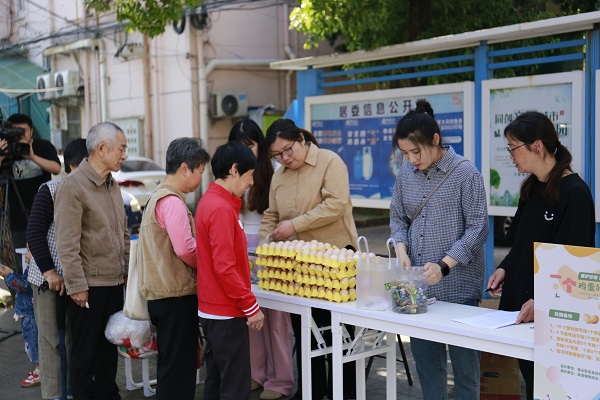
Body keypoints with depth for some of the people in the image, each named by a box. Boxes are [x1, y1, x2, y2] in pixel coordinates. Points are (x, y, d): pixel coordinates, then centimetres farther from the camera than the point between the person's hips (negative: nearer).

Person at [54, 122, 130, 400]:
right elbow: (66, 243, -18)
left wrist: (128, 268, 14)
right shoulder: (73, 186, -14)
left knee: (109, 349, 17)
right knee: (85, 353, 4)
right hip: (89, 286, -8)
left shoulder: (113, 185, 12)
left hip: (114, 283, 8)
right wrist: (77, 286, -19)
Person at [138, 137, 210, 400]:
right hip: (176, 293, -10)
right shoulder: (172, 201, -16)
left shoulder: (158, 197, 16)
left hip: (161, 292, 10)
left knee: (171, 364, 17)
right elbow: (185, 248, -23)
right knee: (179, 366, -3)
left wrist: (201, 265, 10)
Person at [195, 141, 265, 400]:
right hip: (226, 312, -10)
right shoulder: (221, 208, -19)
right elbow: (225, 268, -23)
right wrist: (251, 306, -17)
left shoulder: (210, 201, 10)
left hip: (212, 310, 10)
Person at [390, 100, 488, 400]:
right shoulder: (406, 173, 6)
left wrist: (443, 266, -20)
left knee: (463, 358, 4)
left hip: (457, 286, -5)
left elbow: (477, 228, -11)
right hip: (418, 285, 5)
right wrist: (402, 250, -5)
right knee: (423, 354, 12)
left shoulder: (465, 173, -10)